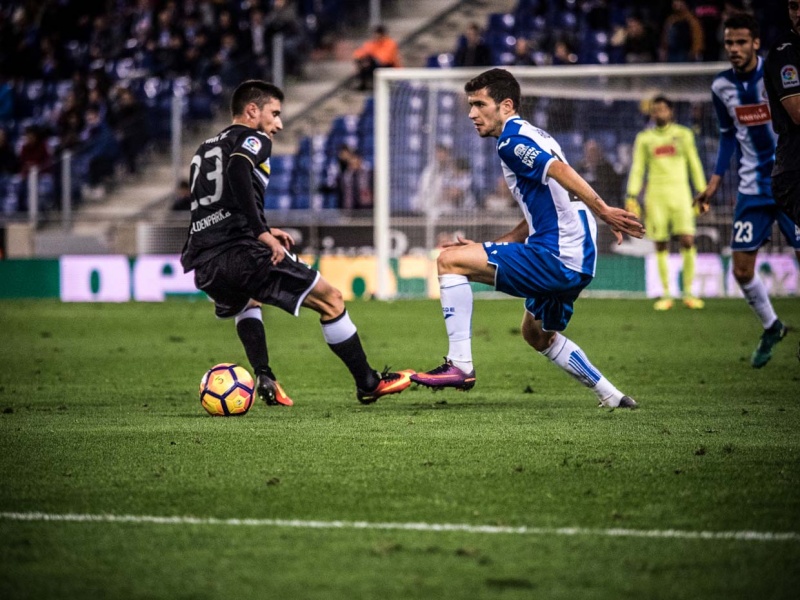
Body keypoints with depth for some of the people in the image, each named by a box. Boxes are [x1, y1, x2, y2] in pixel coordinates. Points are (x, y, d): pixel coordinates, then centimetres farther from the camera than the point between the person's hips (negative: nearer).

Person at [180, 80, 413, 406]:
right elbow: (237, 171, -21)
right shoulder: (253, 139, 2)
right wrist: (261, 232, -20)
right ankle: (368, 383, 5)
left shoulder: (205, 148, 26)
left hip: (202, 265, 8)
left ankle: (264, 379, 24)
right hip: (239, 253, -8)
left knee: (244, 302, 41)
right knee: (331, 299, 2)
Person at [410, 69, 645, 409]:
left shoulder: (511, 139, -8)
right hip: (574, 262, 10)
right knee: (538, 334, 32)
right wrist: (487, 248, 24)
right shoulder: (528, 137, 22)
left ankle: (460, 365, -15)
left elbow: (561, 171, -26)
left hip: (556, 258, -10)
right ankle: (612, 396, 33)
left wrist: (603, 212, -35)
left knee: (450, 260, -11)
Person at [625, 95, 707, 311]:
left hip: (680, 192, -1)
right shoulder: (644, 138, 10)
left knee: (688, 241, -11)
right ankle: (666, 295, 7)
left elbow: (694, 165, 11)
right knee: (661, 245, -1)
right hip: (656, 194, 1)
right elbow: (637, 169, 10)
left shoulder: (683, 135, 9)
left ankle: (688, 293, -2)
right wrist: (631, 197, 1)